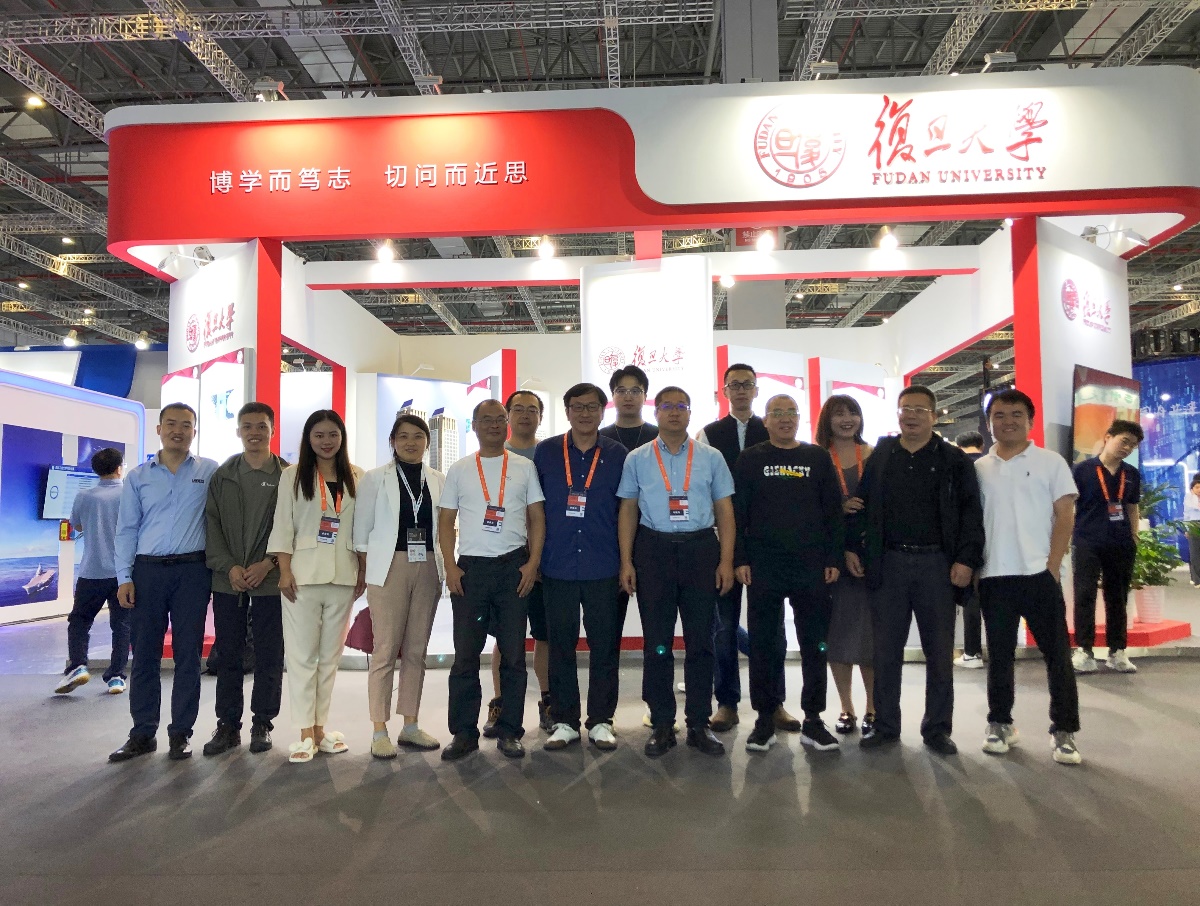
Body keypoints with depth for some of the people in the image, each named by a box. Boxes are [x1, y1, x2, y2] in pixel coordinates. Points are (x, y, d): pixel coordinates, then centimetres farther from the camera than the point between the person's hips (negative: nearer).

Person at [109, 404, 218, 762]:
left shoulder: (210, 472, 3)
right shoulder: (138, 477, 9)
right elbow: (126, 530, 8)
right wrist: (124, 577, 0)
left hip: (192, 571, -2)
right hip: (148, 571, 2)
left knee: (187, 653, 3)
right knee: (144, 653, 6)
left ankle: (180, 733, 13)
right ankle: (142, 733, 16)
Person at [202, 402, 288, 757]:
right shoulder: (222, 476, 9)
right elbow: (212, 525, 4)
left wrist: (267, 564, -12)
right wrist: (229, 567, -8)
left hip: (270, 580, -2)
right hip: (228, 580, 2)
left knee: (269, 655, 4)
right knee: (228, 654, 8)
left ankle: (262, 723, 17)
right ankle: (227, 725, 19)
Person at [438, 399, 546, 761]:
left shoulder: (524, 467, 6)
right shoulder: (459, 470, 8)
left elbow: (537, 518, 5)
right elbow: (445, 521, 7)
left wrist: (533, 563, -5)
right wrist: (450, 567, -4)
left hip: (514, 568, 0)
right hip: (470, 568, 0)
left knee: (513, 653, 4)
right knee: (465, 654, 2)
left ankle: (509, 731, 15)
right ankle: (463, 732, 13)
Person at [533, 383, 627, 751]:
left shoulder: (617, 455, 4)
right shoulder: (546, 452, 5)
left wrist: (627, 559, 4)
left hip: (603, 568, 0)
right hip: (557, 566, 1)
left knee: (605, 645, 5)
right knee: (561, 645, 7)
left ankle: (600, 721, 19)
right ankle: (564, 721, 20)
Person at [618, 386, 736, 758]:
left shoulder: (711, 458, 7)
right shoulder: (637, 459, 6)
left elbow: (724, 510, 5)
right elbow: (628, 511, 5)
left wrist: (726, 560, -2)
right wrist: (626, 562, -2)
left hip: (701, 549, 1)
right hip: (654, 549, 0)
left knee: (700, 640, 7)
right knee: (657, 641, 6)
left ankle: (699, 724, 19)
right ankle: (661, 724, 18)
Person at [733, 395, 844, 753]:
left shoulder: (818, 458, 9)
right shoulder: (750, 459, 6)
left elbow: (833, 510, 7)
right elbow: (737, 512, 3)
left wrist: (833, 558, 0)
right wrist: (740, 559, -5)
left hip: (811, 566, 1)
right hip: (763, 566, -1)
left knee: (815, 643, 5)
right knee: (763, 643, 4)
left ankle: (813, 720, 16)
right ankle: (765, 718, 15)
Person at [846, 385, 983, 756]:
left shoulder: (954, 460, 4)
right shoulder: (879, 457, 9)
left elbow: (970, 512, -1)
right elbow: (860, 504, 10)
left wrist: (966, 559, -9)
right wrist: (852, 547, 3)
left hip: (937, 564, -1)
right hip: (888, 563, 1)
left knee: (940, 652, 7)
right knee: (886, 650, 6)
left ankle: (938, 728, 19)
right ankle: (885, 726, 17)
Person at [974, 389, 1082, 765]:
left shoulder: (1051, 462, 3)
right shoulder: (979, 468, 10)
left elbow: (1065, 516, -2)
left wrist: (1053, 566, -9)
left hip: (1039, 573, -2)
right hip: (994, 576, 3)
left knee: (1057, 654, 2)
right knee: (999, 655, 10)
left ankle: (1064, 731, 13)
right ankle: (1000, 723, 22)